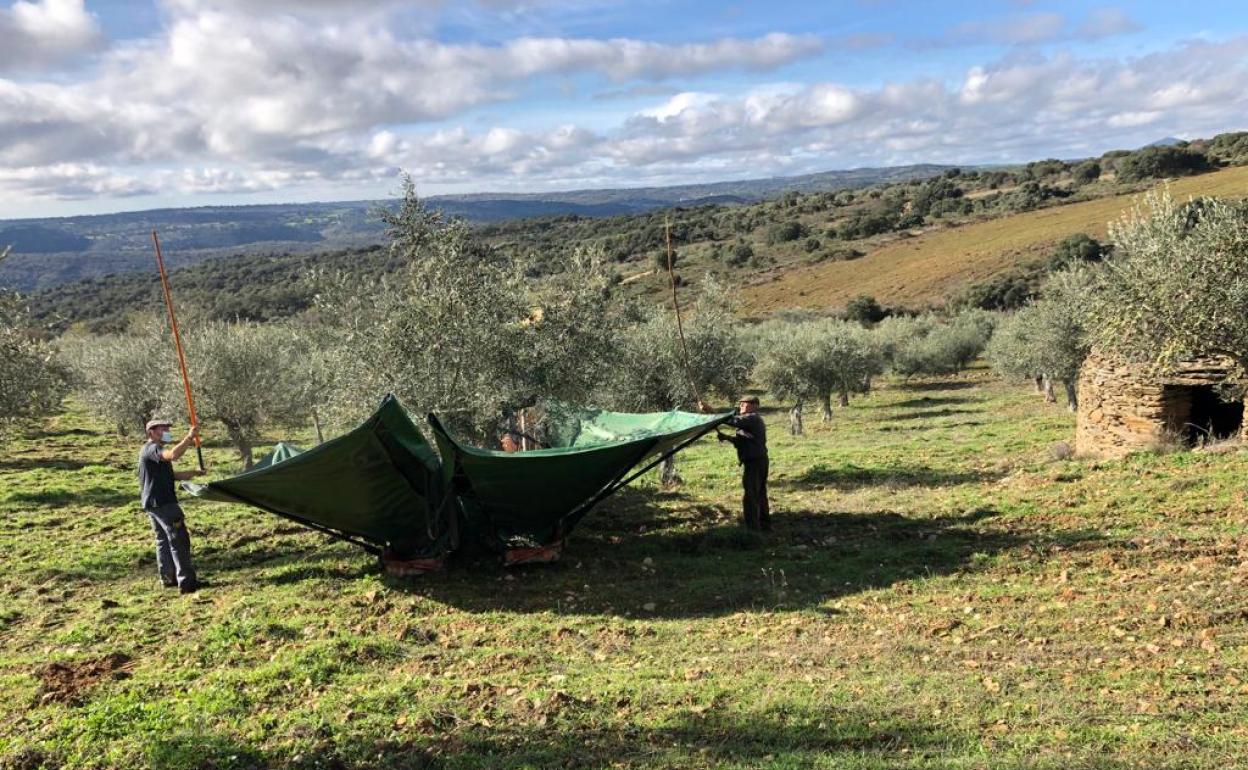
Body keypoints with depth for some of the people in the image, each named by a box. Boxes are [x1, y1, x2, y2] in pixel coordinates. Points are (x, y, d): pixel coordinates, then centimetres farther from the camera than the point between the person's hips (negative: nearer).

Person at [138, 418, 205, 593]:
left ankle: (168, 578, 24)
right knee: (179, 540, -9)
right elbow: (173, 455, -37)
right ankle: (186, 582, -9)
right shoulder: (152, 449, -15)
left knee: (163, 540, 16)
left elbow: (170, 474, 21)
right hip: (162, 503, -11)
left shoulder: (154, 450, 19)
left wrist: (193, 473, 10)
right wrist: (189, 438, -35)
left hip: (154, 503, 11)